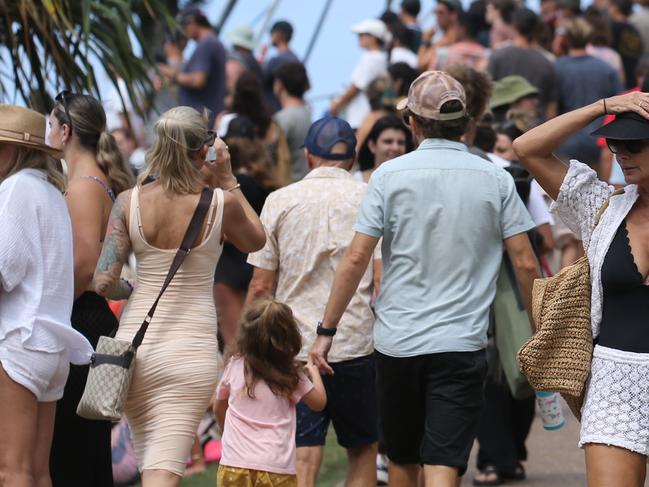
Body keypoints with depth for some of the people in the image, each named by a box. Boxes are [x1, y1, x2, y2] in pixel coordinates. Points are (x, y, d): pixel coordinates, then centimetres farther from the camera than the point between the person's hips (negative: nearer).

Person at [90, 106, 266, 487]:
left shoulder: (129, 201, -3)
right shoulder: (221, 203, -8)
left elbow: (104, 282, -5)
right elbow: (255, 241, 14)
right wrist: (228, 179, 13)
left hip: (135, 342, 3)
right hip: (191, 351, -3)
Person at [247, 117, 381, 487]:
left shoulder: (280, 201, 4)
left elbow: (261, 286, 4)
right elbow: (382, 280, -5)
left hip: (294, 347, 0)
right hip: (357, 344, 0)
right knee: (363, 449, 17)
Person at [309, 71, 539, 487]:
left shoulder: (390, 175, -1)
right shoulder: (495, 179, 1)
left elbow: (356, 260, -5)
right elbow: (525, 264, 0)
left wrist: (327, 331, 2)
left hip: (397, 343, 1)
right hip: (462, 344, -1)